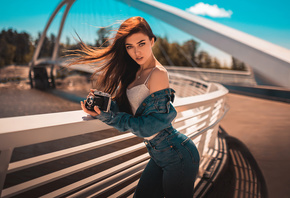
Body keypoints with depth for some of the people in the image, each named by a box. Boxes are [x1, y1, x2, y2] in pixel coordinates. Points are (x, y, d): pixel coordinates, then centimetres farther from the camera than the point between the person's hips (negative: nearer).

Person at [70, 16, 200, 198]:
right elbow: (126, 110, 4)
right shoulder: (135, 72, 6)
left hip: (178, 155, -8)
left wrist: (108, 117, -18)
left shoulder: (158, 74, -19)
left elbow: (148, 126, -19)